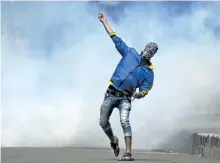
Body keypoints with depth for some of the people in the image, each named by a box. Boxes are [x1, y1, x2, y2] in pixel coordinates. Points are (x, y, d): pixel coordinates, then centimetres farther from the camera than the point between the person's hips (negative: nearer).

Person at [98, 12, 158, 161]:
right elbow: (116, 39, 10)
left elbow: (144, 90, -2)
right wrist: (104, 22, 10)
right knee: (103, 122, 5)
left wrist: (137, 95, -27)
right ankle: (113, 140, 35)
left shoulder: (149, 72, 2)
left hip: (125, 97, -2)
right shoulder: (130, 53, 7)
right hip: (111, 94, 2)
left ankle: (128, 153, -27)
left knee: (124, 121, -23)